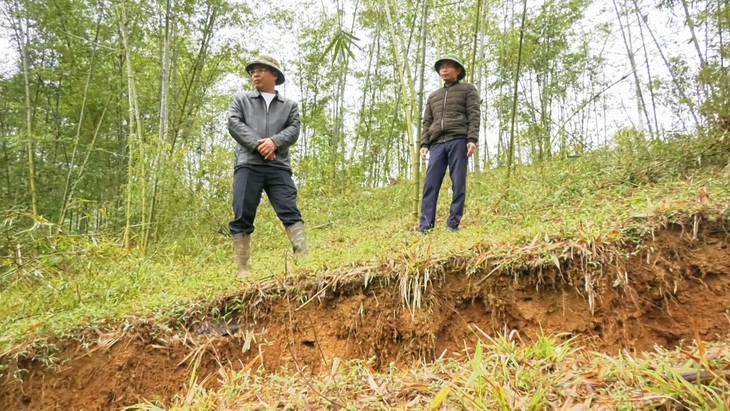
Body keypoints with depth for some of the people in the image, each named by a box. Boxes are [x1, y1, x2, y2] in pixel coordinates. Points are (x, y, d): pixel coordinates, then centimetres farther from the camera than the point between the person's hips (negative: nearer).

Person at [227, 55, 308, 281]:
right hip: (248, 164, 0)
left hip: (279, 166, 0)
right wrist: (258, 144, -11)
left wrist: (274, 142, -16)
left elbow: (293, 130, 5)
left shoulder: (290, 105, 21)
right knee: (242, 217, -6)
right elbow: (234, 124, 3)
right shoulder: (241, 99, 21)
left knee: (290, 213, -10)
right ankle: (243, 269, -2)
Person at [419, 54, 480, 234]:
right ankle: (425, 226, -11)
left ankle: (453, 224, -4)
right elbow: (427, 121, 22)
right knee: (430, 184, -8)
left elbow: (474, 116, 2)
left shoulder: (468, 89, 14)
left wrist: (472, 139, -12)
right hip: (437, 143, 4)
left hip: (458, 140, -4)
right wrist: (424, 143, 7)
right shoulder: (433, 96, 28)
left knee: (458, 184, -6)